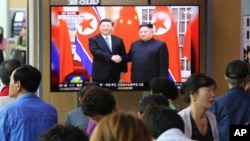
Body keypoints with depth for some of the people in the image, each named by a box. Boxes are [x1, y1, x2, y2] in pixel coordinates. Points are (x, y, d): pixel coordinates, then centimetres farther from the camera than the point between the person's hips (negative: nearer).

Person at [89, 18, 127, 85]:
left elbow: (123, 56, 11)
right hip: (100, 74, -3)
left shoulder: (118, 40, 11)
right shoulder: (93, 39, 0)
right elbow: (95, 52, -16)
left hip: (114, 74, 3)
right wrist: (111, 57, -24)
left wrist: (122, 70, 2)